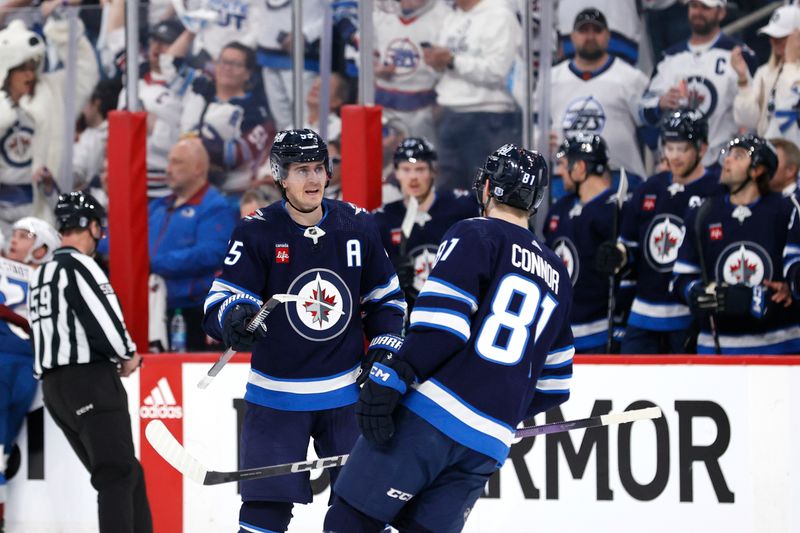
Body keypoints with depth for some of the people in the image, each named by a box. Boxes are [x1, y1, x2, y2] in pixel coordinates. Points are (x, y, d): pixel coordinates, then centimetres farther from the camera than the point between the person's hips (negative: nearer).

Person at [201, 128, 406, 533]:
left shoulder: (358, 226, 1)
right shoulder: (257, 232, -9)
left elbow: (385, 298, 13)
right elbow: (220, 302, -14)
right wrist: (235, 317, -37)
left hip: (347, 393, 3)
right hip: (276, 397, -3)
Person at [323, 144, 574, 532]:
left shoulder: (475, 235, 3)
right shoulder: (556, 275, 23)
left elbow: (442, 323, -12)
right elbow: (553, 385, 25)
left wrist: (390, 376, -14)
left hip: (429, 413, -6)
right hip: (488, 445, 6)